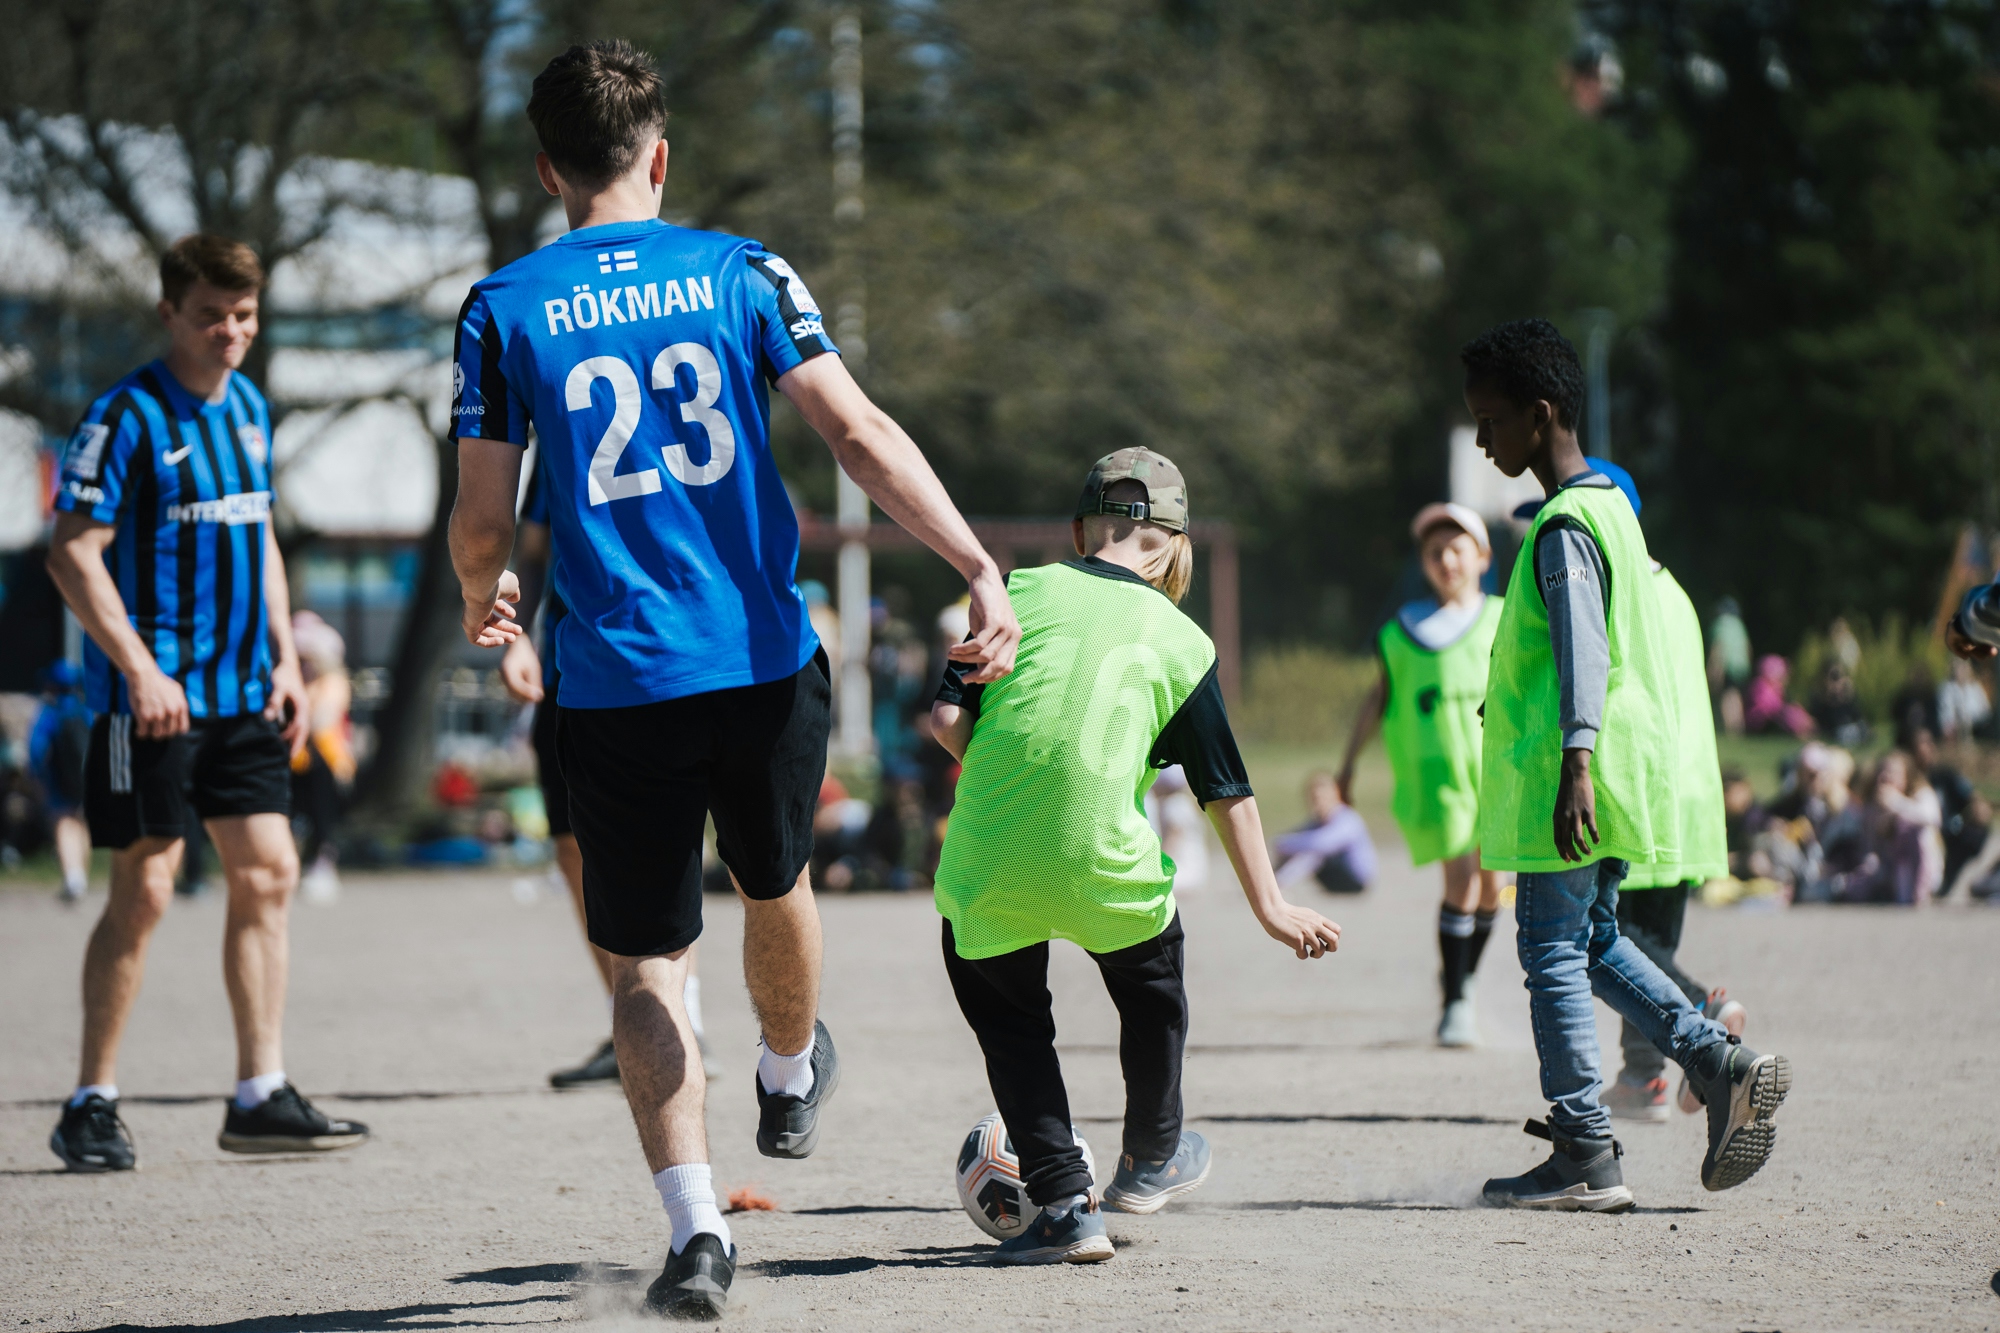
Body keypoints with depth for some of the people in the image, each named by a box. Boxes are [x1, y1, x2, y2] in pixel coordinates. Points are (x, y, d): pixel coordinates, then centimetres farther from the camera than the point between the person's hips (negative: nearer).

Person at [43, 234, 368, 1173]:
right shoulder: (128, 416, -10)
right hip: (154, 695, -7)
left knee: (268, 875, 4)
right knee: (143, 889, -5)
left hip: (242, 694, 7)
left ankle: (261, 1096, 10)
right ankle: (91, 1106, 3)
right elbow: (73, 554, -13)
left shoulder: (248, 407, 12)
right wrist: (140, 670, -19)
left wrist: (284, 657, 13)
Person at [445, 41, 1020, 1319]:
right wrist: (979, 567, -9)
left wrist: (485, 601, 22)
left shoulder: (503, 311, -1)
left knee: (645, 963, 4)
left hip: (616, 683, -1)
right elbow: (860, 434, -8)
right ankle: (792, 1081, 52)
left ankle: (696, 1225, -11)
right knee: (777, 885, 27)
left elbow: (482, 525, 0)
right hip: (766, 660, 1)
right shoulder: (741, 272, 1)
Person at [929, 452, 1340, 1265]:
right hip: (1101, 859, 0)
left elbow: (947, 718, 2)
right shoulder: (1182, 642, 9)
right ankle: (1151, 1160, 44)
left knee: (1007, 1014, 19)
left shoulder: (1021, 592, 9)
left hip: (988, 854, 0)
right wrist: (1268, 907, 22)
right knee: (1153, 985, 28)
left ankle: (1064, 1203, 9)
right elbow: (1227, 792, 13)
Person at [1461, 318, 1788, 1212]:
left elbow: (1585, 650, -25)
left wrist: (1574, 764, -33)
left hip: (1574, 771, -10)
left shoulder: (1565, 526, -14)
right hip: (1624, 770, 10)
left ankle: (1584, 1159, -3)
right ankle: (1721, 1064, 10)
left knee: (1552, 947, -4)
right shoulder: (1608, 506, 16)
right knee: (1591, 939, 18)